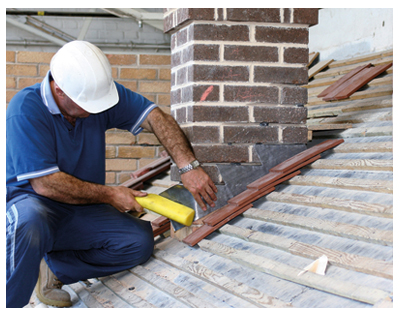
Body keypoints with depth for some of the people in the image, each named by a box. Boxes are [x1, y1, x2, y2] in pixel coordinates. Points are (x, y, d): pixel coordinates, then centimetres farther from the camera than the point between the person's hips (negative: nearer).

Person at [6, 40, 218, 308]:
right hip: (32, 203, -5)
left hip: (83, 211, 6)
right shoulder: (26, 110, -22)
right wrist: (110, 195, -18)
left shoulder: (101, 91, -6)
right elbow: (45, 184, -24)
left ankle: (55, 269, -1)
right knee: (29, 224, -40)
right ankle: (10, 300, -18)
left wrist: (189, 166, -24)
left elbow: (156, 118, -10)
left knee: (140, 241, -15)